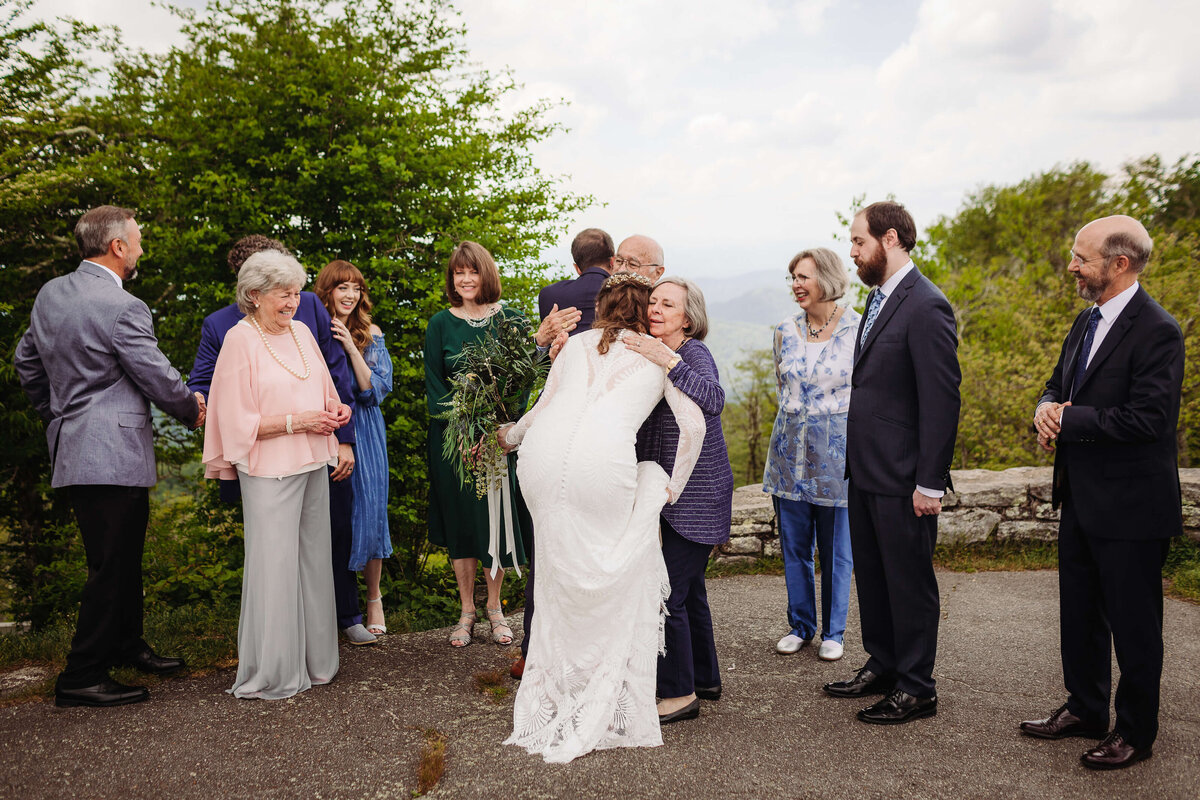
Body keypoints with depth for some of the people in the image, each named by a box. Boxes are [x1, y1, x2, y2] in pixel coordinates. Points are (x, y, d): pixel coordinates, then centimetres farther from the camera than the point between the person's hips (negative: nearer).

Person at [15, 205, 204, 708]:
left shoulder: (50, 294, 10)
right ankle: (81, 678, 6)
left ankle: (126, 645, 34)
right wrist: (191, 408, 7)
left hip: (73, 445, 10)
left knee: (125, 557, 21)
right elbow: (160, 379, -12)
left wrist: (57, 414, 30)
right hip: (112, 454, -10)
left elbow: (26, 361, 21)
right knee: (110, 566, -2)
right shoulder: (123, 309, -18)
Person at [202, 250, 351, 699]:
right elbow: (238, 421, -12)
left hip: (313, 465, 7)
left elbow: (323, 392, 21)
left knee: (313, 559, 10)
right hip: (269, 471, -6)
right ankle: (271, 673, 10)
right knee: (274, 566, -3)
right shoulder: (240, 339, -8)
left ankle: (312, 660, 23)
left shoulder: (301, 331, 11)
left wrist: (336, 410, 0)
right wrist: (297, 421, -16)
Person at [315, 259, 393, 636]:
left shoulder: (370, 334, 2)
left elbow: (376, 389, -7)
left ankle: (374, 600, 18)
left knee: (368, 510, 2)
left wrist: (351, 348, -17)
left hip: (363, 432, 0)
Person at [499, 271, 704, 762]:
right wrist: (672, 488, 24)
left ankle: (551, 697, 27)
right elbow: (693, 424, 14)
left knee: (559, 573, 18)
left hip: (544, 454, 3)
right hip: (602, 461, -3)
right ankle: (609, 703, 15)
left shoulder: (577, 343, 27)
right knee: (616, 578, 14)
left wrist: (510, 435, 46)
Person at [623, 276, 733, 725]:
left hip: (699, 495, -9)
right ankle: (705, 679, 32)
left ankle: (680, 694, 6)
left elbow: (713, 400, -33)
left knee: (671, 592, -7)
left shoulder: (694, 354, -14)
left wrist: (669, 362, -39)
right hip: (672, 493, 9)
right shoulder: (646, 354, 10)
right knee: (688, 588, 18)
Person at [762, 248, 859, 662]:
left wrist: (832, 423, 0)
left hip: (837, 450, -4)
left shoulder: (858, 330, -8)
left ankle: (833, 632, 22)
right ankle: (800, 625, 27)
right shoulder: (786, 331, 4)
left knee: (836, 549, 6)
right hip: (790, 449, 4)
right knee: (793, 545, 11)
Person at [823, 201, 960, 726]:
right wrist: (855, 461, 14)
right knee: (871, 575, 19)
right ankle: (883, 666, 35)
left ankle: (916, 688, 18)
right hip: (865, 471, 9)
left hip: (903, 477, -9)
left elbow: (942, 400, -19)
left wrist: (930, 482, -20)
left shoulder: (926, 307, -16)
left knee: (909, 581, 4)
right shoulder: (879, 298, 12)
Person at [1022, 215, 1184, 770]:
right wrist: (1047, 409, -5)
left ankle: (1136, 733, 24)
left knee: (1133, 625, 7)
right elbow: (1058, 385, 18)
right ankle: (1084, 709, 37)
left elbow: (1146, 419, -26)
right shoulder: (1087, 321, 10)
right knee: (1079, 615, 20)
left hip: (1129, 506, -9)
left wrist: (1069, 420, -18)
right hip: (1081, 500, 9)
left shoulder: (1157, 332, -19)